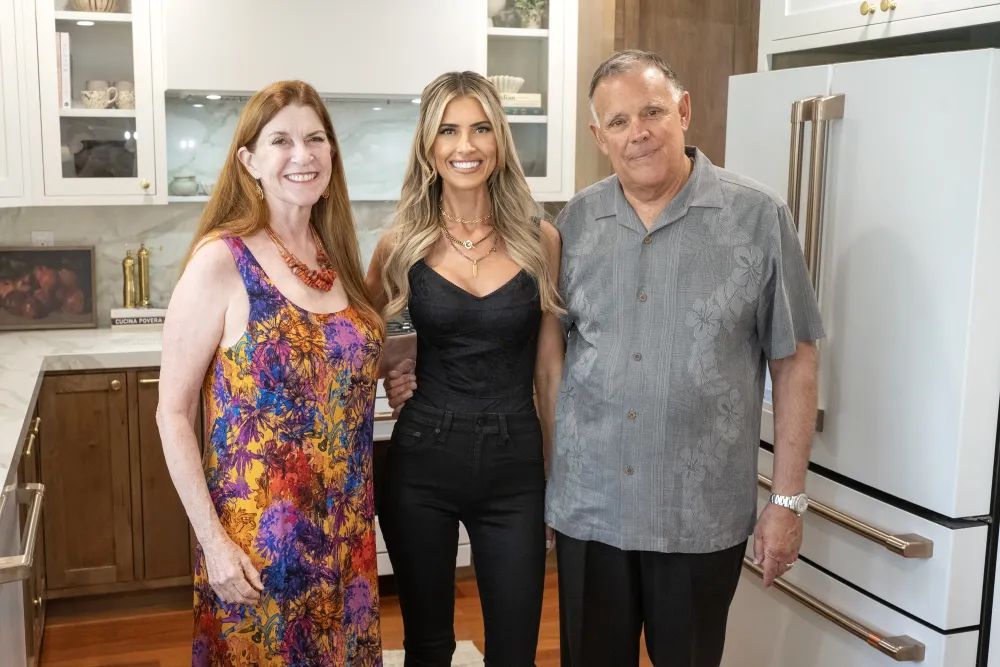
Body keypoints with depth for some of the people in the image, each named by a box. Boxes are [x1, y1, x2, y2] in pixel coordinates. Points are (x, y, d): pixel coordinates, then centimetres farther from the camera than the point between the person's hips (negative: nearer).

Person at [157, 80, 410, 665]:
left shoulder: (337, 256, 4)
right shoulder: (221, 261, -13)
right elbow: (173, 413, -11)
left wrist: (406, 355, 2)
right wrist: (213, 540, -14)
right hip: (257, 538, -5)